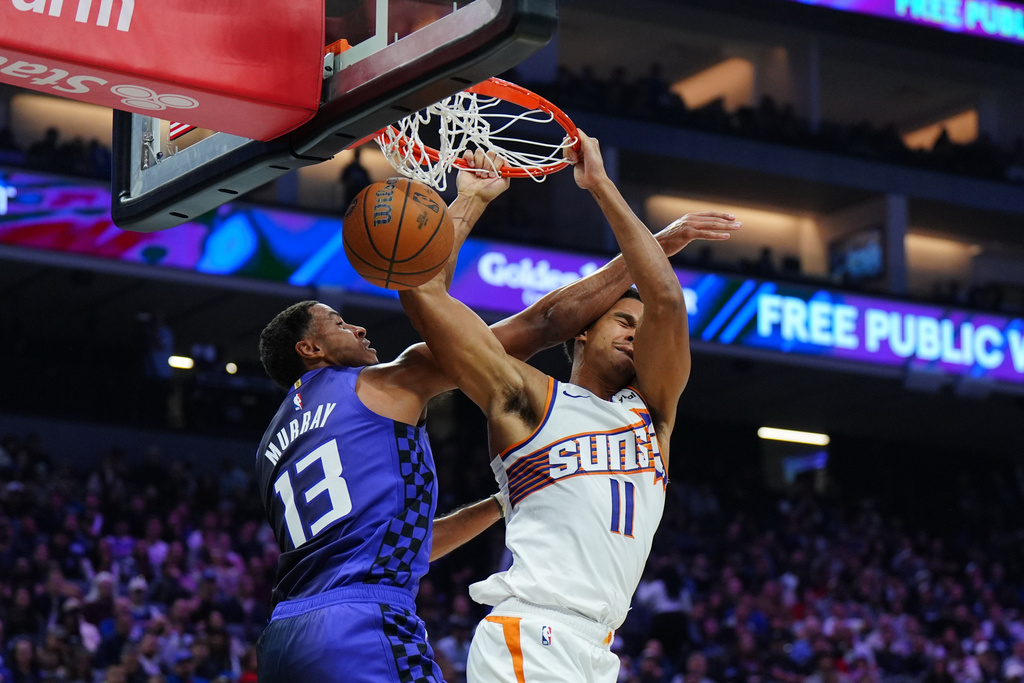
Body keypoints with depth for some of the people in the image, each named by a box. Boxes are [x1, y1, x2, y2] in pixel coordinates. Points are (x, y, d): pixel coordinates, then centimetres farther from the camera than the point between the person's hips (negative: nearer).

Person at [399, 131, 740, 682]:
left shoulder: (651, 410, 19)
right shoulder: (528, 399, 7)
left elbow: (665, 300, 6)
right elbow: (424, 290, 2)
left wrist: (600, 184, 6)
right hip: (528, 636, -6)